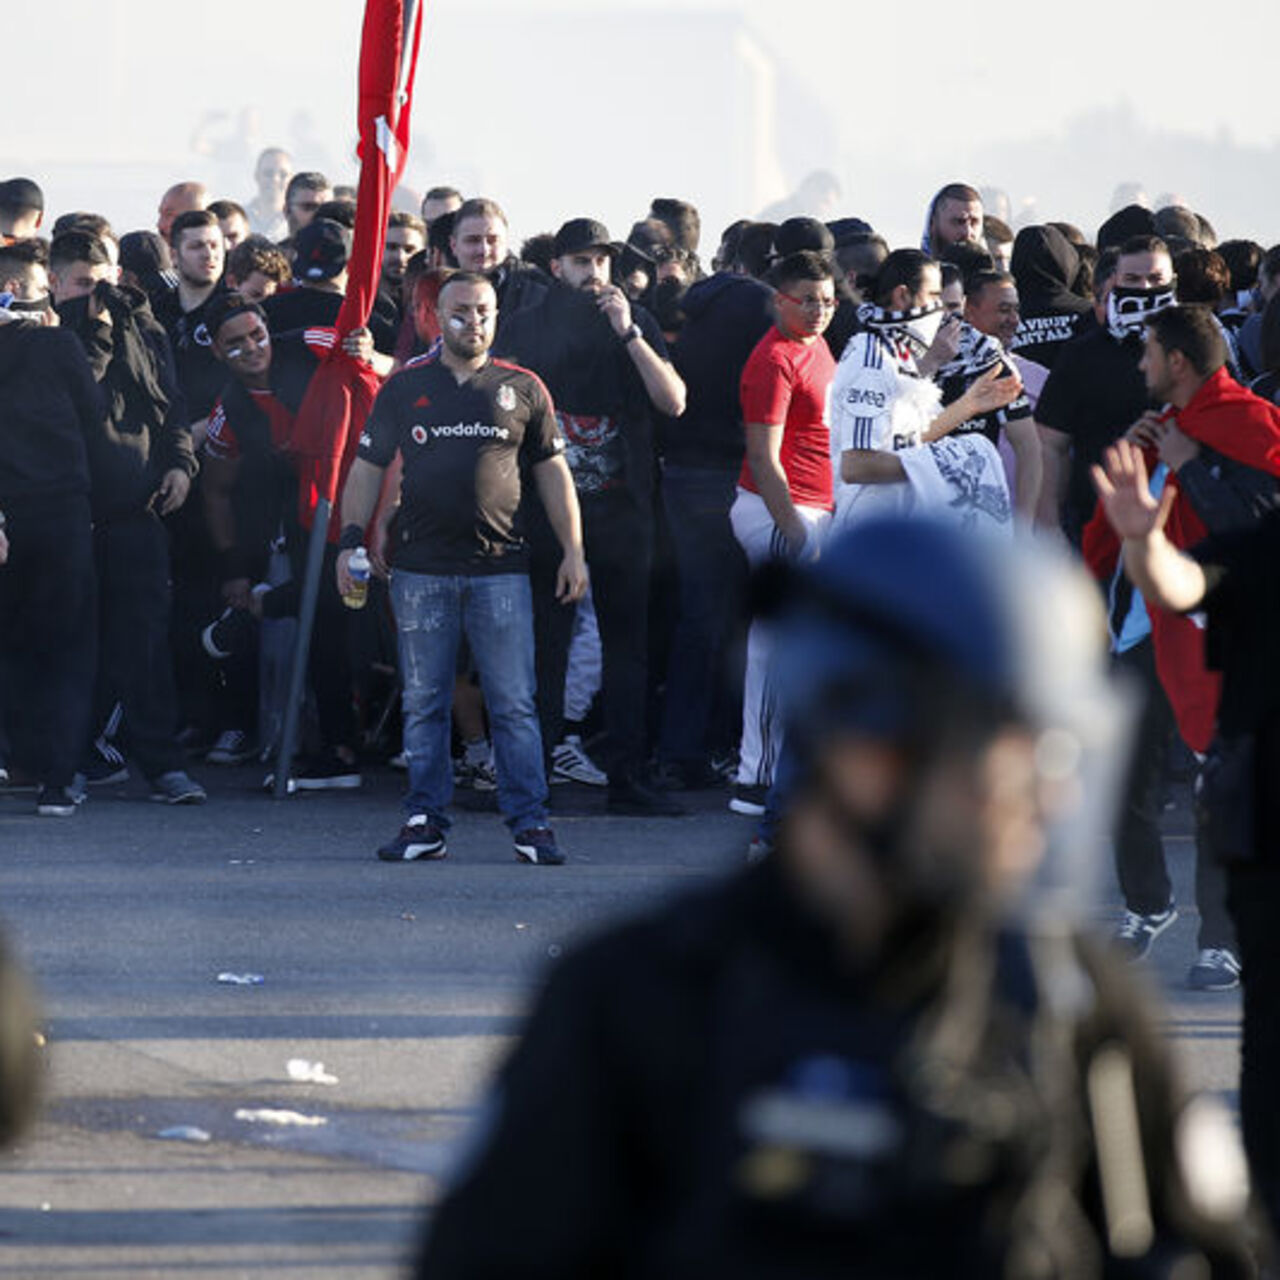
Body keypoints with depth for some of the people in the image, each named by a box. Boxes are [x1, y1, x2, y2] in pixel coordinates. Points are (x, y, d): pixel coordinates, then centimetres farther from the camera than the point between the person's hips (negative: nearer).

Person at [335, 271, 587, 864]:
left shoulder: (523, 389, 9)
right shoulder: (404, 388, 8)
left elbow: (552, 472, 12)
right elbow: (368, 468, 11)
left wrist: (573, 550, 6)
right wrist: (350, 539, 0)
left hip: (500, 567, -1)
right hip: (421, 567, 1)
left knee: (514, 704, -4)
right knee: (424, 703, 3)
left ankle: (529, 823, -1)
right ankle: (426, 822, 8)